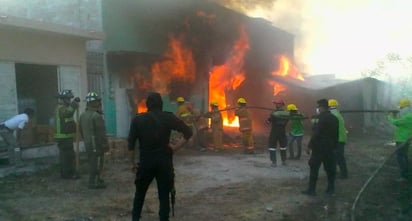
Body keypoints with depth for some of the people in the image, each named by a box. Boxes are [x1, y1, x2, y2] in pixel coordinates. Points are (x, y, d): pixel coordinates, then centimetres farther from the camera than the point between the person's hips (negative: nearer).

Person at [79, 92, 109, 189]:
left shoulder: (82, 115, 8)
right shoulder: (96, 116, -20)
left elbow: (81, 130, 16)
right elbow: (101, 132, -19)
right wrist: (105, 144, -12)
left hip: (88, 143, 9)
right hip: (97, 144, -9)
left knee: (92, 163, 17)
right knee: (97, 163, -1)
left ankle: (94, 180, 28)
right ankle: (94, 182, 3)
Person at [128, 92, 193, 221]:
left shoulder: (138, 119, 0)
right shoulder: (168, 117, -2)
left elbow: (131, 144, -2)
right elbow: (188, 132, -5)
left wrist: (133, 162, 6)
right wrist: (176, 146, -2)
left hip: (145, 162, 1)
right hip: (164, 162, -1)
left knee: (140, 193, 19)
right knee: (164, 195, 6)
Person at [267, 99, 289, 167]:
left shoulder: (274, 113, -19)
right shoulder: (287, 114, -6)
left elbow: (268, 122, -11)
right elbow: (286, 122, 8)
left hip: (274, 133, -4)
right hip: (283, 132, 4)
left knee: (272, 147, 5)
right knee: (283, 147, 19)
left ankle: (274, 162, 1)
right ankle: (284, 161, 25)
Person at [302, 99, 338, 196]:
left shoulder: (321, 118, -15)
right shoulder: (334, 118, 11)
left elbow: (316, 134, -20)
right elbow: (336, 134, 16)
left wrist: (310, 146, -15)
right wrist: (334, 146, 22)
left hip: (319, 148, -8)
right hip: (330, 148, 8)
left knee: (314, 168, -2)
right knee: (330, 168, 11)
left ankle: (311, 190, 0)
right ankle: (331, 189, 16)